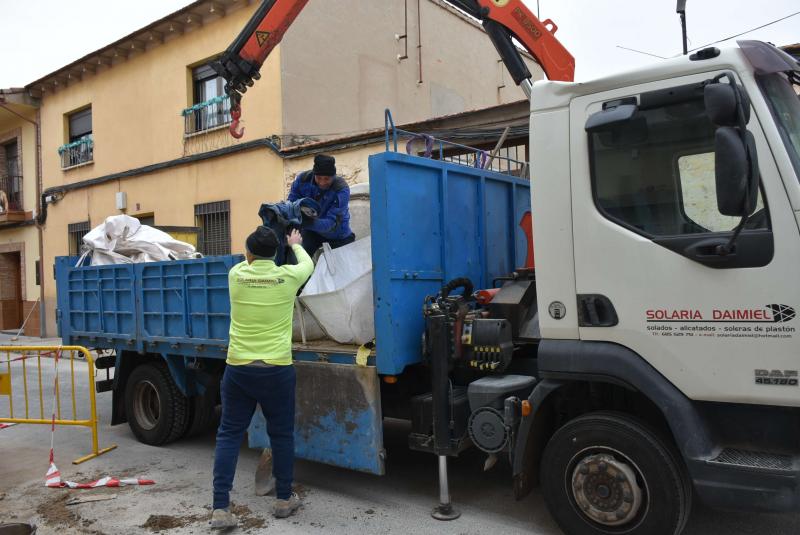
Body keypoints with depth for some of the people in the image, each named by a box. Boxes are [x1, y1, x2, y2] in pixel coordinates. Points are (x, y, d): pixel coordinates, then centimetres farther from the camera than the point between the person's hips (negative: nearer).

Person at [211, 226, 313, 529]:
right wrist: (295, 244, 41)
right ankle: (284, 499, 26)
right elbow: (308, 264, 20)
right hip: (277, 370, -1)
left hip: (238, 368, 1)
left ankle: (220, 508, 7)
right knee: (281, 434, 14)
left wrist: (257, 247, 46)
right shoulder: (287, 276, -3)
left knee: (229, 435, 10)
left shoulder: (236, 275, 0)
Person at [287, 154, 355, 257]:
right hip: (311, 231, 2)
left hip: (337, 236, -2)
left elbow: (331, 222, -38)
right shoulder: (303, 179, -22)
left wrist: (306, 222, -56)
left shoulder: (342, 190, -32)